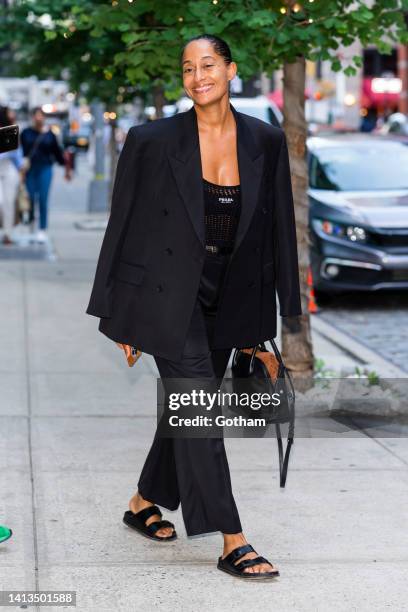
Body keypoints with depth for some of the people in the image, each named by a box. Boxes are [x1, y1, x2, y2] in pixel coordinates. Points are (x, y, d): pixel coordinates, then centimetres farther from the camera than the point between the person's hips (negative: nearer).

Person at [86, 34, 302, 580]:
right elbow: (123, 224, -3)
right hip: (168, 293, -4)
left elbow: (279, 226, 5)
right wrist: (120, 314, -3)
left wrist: (286, 310, 4)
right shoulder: (152, 141, -9)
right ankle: (232, 544, -4)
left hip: (228, 299, 4)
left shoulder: (266, 141, -1)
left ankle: (145, 503, 37)